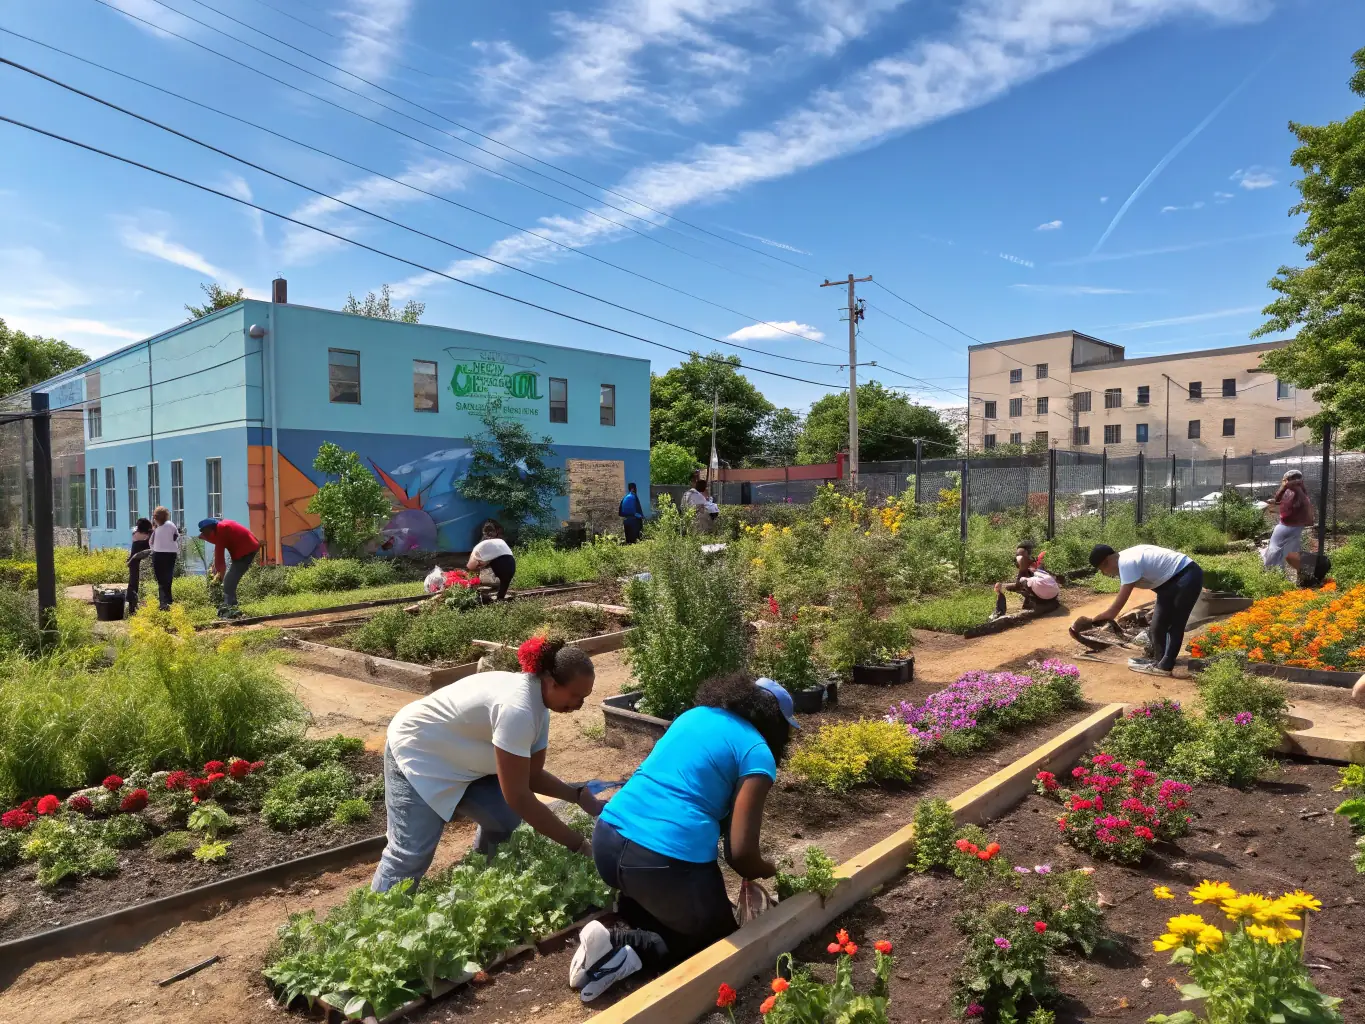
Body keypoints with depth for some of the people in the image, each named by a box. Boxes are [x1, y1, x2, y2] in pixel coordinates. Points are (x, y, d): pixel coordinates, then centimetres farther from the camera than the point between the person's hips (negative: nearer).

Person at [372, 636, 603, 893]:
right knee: (412, 854, -15)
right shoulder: (517, 709, -36)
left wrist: (578, 795, -14)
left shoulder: (538, 703, -7)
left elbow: (531, 776, 0)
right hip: (416, 755, -9)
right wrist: (576, 844, -28)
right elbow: (518, 797, -34)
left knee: (506, 820, -2)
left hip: (459, 762, 9)